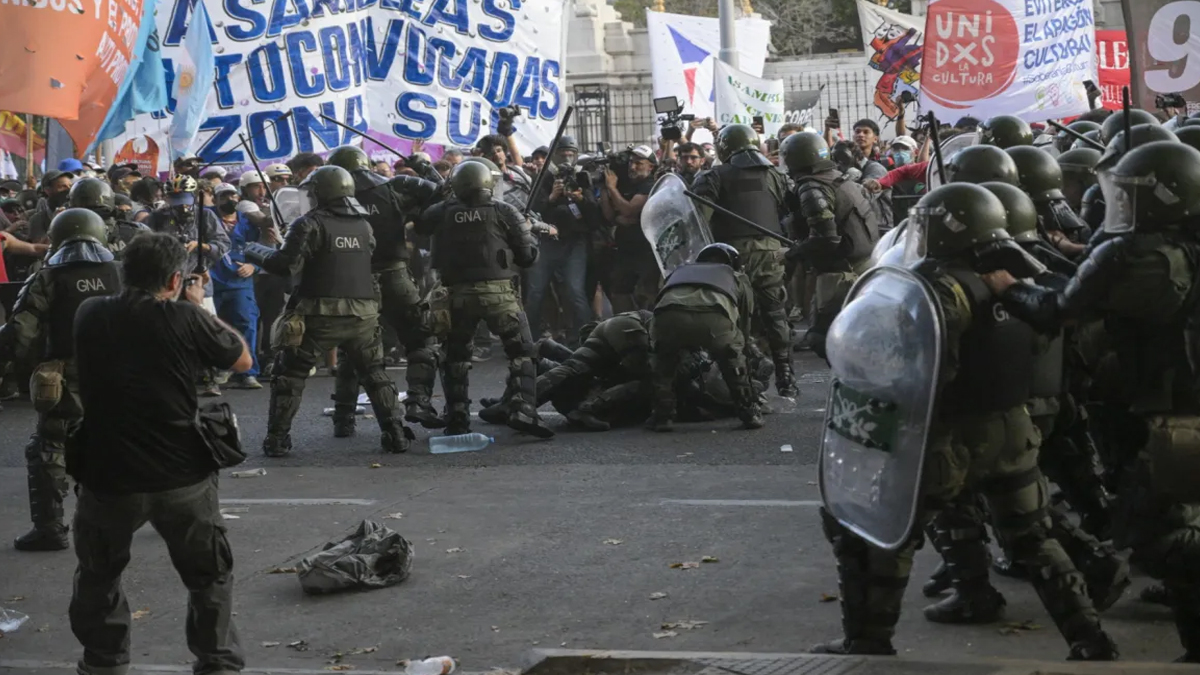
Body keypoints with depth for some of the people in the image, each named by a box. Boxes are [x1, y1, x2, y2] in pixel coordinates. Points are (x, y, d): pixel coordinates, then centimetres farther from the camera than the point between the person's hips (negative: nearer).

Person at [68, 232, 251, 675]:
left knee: (98, 575, 22)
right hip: (182, 476, -2)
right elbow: (243, 360, 3)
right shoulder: (186, 318, -11)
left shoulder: (89, 316, -2)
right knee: (209, 576, 16)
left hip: (107, 475, 2)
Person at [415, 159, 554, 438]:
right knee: (522, 353, 5)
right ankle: (523, 409, -12)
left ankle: (457, 420, 13)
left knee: (455, 357, 17)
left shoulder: (443, 213, 3)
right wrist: (527, 230, 21)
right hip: (497, 291, -2)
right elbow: (528, 255, 0)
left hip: (457, 293, 2)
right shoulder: (503, 211, -2)